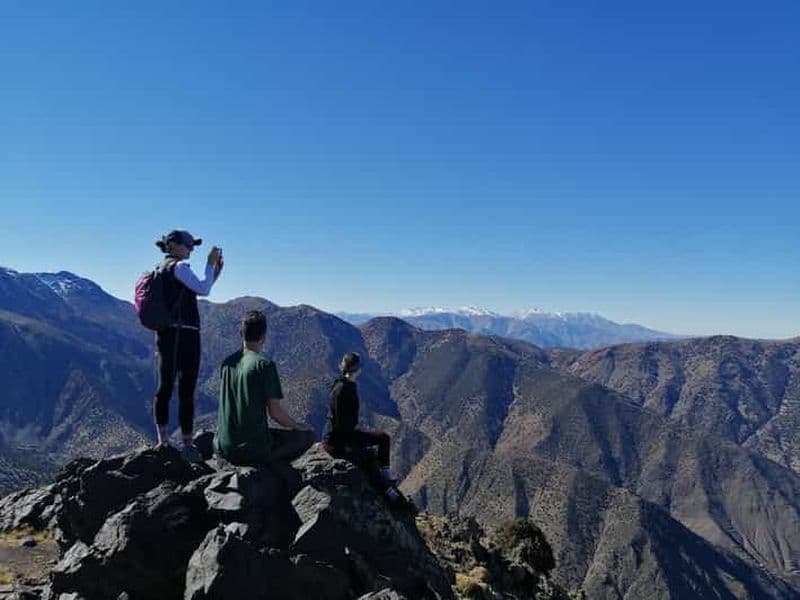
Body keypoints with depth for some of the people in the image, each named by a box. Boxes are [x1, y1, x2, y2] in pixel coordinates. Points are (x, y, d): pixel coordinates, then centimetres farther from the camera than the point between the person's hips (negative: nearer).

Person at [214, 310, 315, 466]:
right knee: (307, 435, 9)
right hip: (254, 450, -6)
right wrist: (298, 426, 7)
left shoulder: (227, 363, 7)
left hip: (223, 448, 6)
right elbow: (275, 411, -12)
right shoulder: (265, 364, -12)